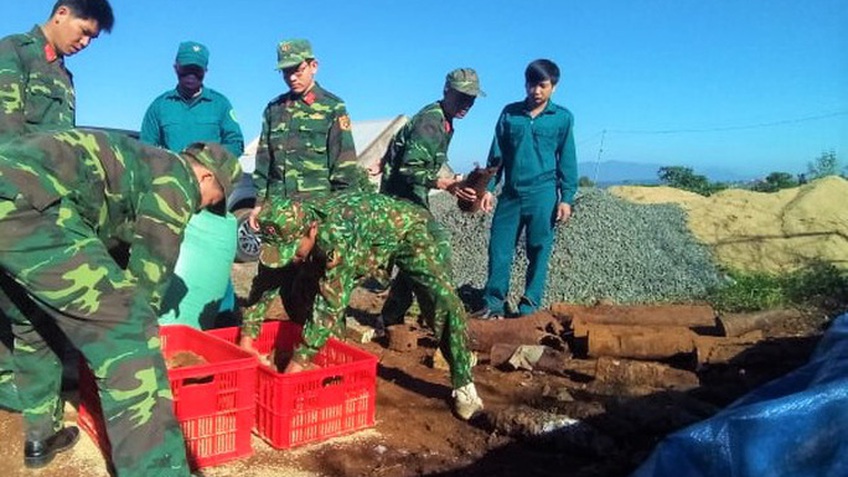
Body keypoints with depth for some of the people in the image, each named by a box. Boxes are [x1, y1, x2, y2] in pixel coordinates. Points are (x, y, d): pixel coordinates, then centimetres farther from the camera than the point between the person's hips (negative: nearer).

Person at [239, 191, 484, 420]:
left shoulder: (338, 234, -44)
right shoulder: (290, 231, -23)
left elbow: (330, 306, -41)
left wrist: (298, 363, -38)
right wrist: (247, 337, -17)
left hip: (406, 228, -6)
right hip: (366, 242, 7)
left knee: (444, 296, -27)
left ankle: (463, 385, -10)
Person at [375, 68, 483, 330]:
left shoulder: (442, 120, 12)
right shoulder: (430, 122, -19)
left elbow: (400, 141, 22)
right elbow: (409, 169, -27)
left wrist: (385, 164, 28)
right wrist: (445, 184, -35)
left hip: (413, 197, 10)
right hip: (402, 197, -10)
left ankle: (389, 320, 19)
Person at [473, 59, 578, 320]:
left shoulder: (563, 117, 3)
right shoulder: (510, 113, 8)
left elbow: (567, 161, 4)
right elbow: (496, 155, 10)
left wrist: (566, 198, -1)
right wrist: (488, 188, 4)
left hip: (543, 194, -2)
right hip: (510, 193, 2)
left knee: (538, 252, 3)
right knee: (499, 248, 3)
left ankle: (529, 307, 13)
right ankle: (493, 303, 14)